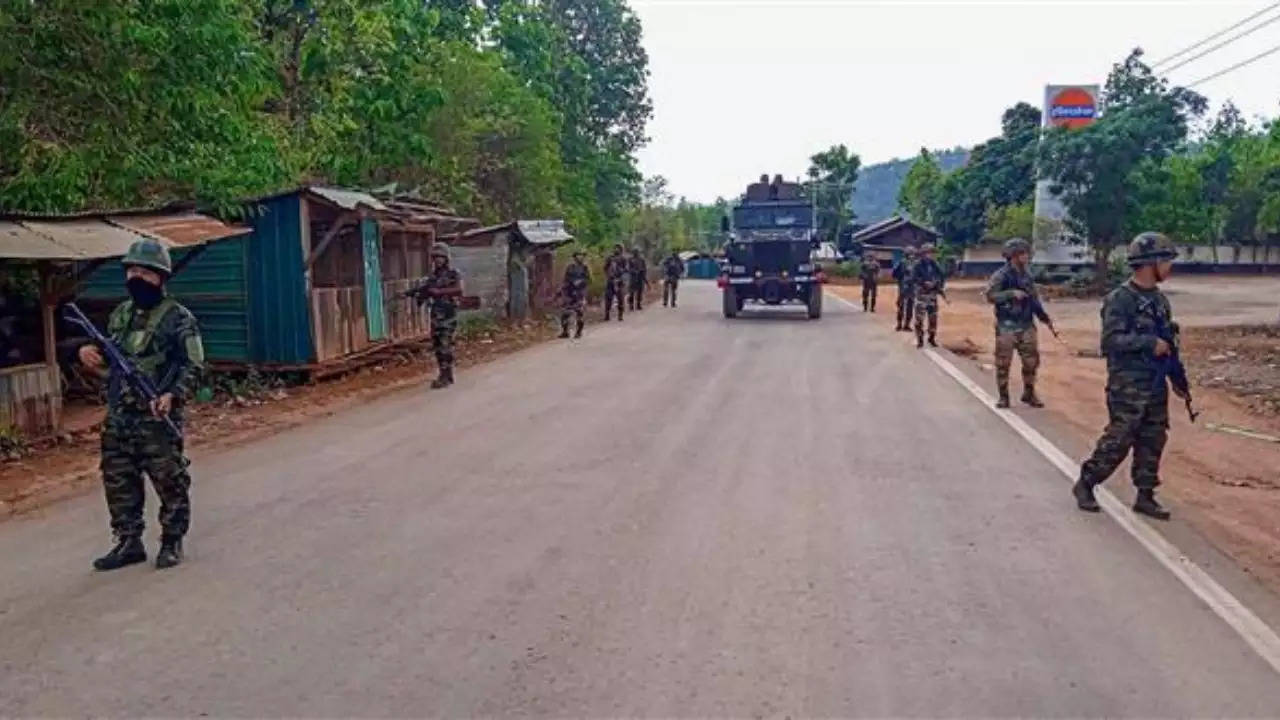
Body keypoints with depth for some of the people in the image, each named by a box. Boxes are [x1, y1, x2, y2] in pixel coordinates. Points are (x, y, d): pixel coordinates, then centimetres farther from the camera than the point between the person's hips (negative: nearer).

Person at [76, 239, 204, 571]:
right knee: (118, 482, 11)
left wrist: (172, 395, -26)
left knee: (169, 482, 1)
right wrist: (88, 351, 4)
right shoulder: (120, 314, 14)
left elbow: (192, 365, -12)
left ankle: (172, 542, 14)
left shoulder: (178, 317, -7)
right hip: (117, 418, 7)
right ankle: (129, 543, 23)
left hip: (157, 418, -7)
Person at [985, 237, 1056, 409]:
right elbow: (991, 296, -17)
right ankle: (1003, 396, 10)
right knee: (1003, 363, -1)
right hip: (1007, 326, -5)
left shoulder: (1027, 276, 10)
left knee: (1031, 361, 6)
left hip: (1027, 326, 5)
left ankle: (1029, 394, 22)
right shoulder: (1000, 275, -8)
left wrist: (1045, 318, 15)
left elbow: (1034, 299, 17)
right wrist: (1012, 293, -25)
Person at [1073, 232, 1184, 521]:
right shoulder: (1120, 299, -13)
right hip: (1128, 387, -7)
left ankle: (1145, 497, 19)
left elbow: (1167, 343, 18)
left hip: (1156, 387, 8)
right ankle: (1085, 485, 12)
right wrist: (1150, 342, -24)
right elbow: (1111, 340, -21)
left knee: (1153, 443, 9)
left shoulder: (1160, 299, 11)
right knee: (1117, 442, -4)